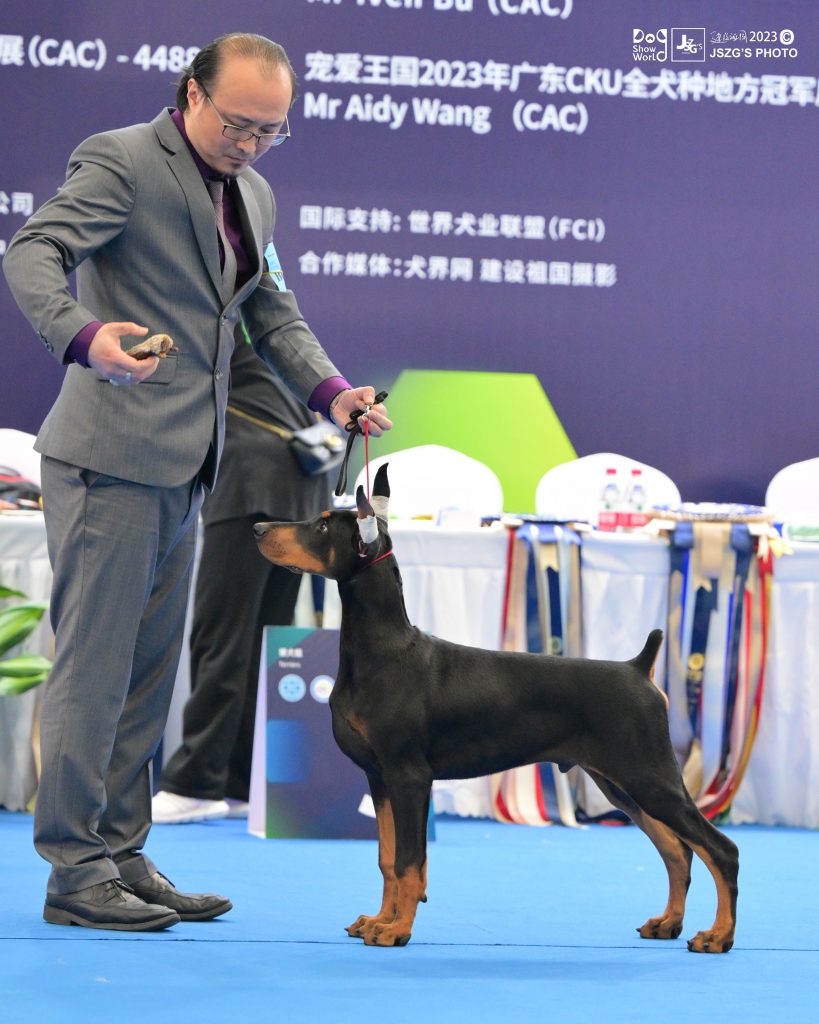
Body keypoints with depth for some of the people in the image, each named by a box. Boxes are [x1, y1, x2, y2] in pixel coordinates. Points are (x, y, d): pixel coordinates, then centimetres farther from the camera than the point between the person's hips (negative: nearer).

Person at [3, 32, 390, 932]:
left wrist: (328, 387, 2)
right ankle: (74, 868, 0)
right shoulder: (119, 161, -9)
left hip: (182, 467, 9)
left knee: (149, 669, 11)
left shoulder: (254, 196, 17)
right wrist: (84, 334, -40)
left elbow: (273, 314, 21)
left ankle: (123, 857, 19)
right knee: (93, 664, -6)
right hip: (111, 454, -9)